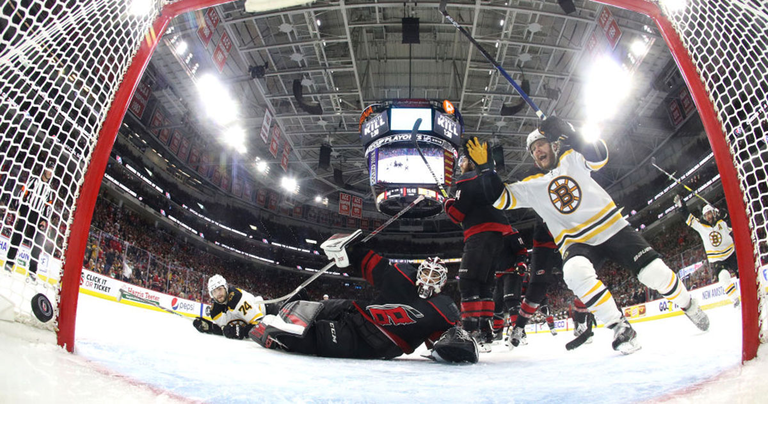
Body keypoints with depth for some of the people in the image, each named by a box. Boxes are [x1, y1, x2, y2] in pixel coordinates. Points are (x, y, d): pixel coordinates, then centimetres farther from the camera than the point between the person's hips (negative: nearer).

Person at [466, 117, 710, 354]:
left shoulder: (572, 159, 5)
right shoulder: (531, 186, 6)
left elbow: (599, 157, -15)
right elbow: (501, 198, -3)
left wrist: (568, 134, -28)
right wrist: (485, 166, -12)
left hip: (612, 228, 1)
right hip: (576, 242, 0)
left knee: (654, 272, -8)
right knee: (575, 272, -34)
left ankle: (688, 305, 26)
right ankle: (619, 326, -21)